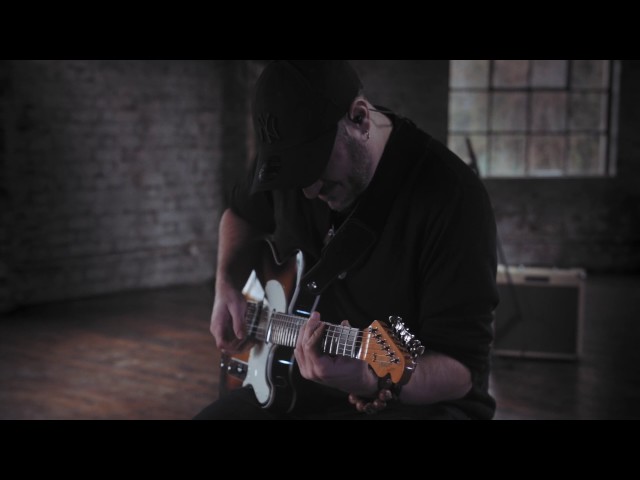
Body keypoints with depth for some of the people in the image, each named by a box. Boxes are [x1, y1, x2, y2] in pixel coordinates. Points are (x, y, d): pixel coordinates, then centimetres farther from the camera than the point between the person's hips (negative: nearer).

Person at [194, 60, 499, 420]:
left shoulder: (451, 197, -22)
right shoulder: (292, 156, -3)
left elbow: (463, 367, -22)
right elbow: (243, 214, 21)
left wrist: (374, 382, -40)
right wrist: (228, 289, 4)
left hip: (422, 400, -5)